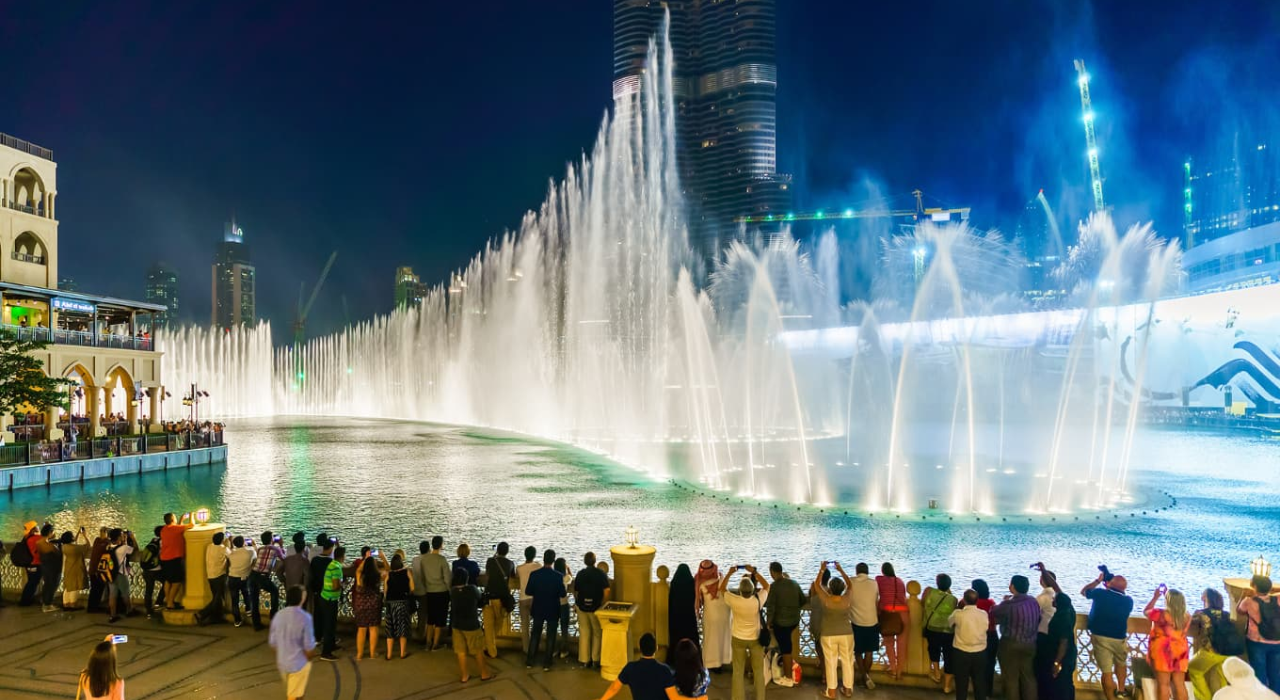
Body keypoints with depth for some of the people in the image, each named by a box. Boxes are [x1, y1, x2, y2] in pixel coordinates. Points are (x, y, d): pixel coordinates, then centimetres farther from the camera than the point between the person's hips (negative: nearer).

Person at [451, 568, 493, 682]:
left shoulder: (452, 591, -9)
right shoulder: (472, 589, -20)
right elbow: (479, 597, 0)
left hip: (456, 625, 3)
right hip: (471, 625, -3)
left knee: (461, 651, 12)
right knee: (478, 650, 11)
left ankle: (464, 675, 20)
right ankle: (484, 674, 22)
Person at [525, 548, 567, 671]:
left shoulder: (534, 574, -13)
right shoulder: (558, 576, -17)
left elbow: (528, 592, -7)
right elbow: (562, 594, -11)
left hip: (538, 609, 2)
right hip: (553, 610, -2)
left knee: (535, 635, 15)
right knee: (550, 636, 9)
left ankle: (529, 661, 19)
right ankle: (546, 663, 12)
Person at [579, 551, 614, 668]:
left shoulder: (580, 574, -2)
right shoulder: (601, 574, -10)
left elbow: (575, 592, 2)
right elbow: (606, 591, -17)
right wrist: (603, 605, -6)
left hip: (582, 607, 2)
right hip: (596, 608, -2)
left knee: (584, 633, 11)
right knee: (597, 633, 12)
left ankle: (585, 660, 15)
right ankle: (596, 660, 12)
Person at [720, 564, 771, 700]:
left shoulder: (734, 601, -25)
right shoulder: (758, 600, -24)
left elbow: (722, 589, -5)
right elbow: (766, 586, -3)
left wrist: (730, 573, 0)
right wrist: (754, 571, -3)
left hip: (738, 639, 0)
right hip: (756, 639, 0)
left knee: (738, 672, 12)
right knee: (759, 671, 15)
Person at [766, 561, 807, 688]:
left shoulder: (774, 586, -16)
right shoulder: (794, 583, 1)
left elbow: (770, 607, -16)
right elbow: (804, 600, 9)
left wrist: (768, 623, -5)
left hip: (781, 622, -7)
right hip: (795, 620, 7)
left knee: (785, 649, 3)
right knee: (786, 646, 27)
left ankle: (788, 679, 12)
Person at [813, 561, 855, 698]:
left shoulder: (826, 600, -19)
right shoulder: (847, 600, -14)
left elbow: (817, 584, -5)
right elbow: (850, 585, 4)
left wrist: (822, 569, 3)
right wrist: (841, 570, 7)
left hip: (829, 635, -2)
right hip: (846, 634, 2)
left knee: (831, 662, 8)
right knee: (847, 661, 14)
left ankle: (831, 691, 14)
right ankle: (848, 689, 22)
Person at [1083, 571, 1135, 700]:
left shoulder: (1100, 594, -7)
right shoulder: (1128, 601, -1)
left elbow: (1083, 591, 11)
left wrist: (1098, 580, 18)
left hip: (1100, 637, -2)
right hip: (1119, 638, 3)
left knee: (1107, 672, 1)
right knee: (1121, 663, 30)